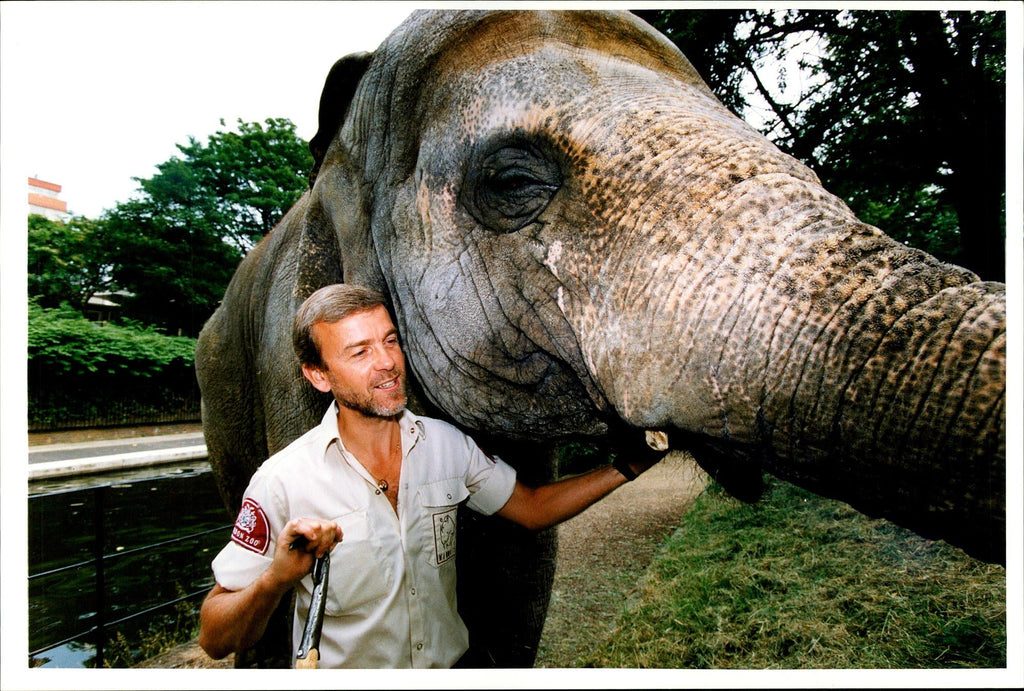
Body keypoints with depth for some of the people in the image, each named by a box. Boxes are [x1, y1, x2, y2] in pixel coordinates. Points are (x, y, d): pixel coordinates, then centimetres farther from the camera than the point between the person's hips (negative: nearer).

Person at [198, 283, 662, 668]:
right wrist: (277, 579, -30)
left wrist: (626, 468, 2)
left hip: (452, 666, 2)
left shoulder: (448, 444, -2)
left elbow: (532, 508, 9)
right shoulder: (283, 481, -16)